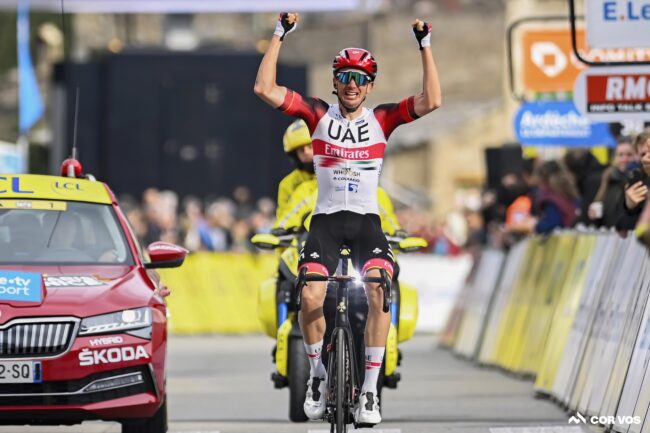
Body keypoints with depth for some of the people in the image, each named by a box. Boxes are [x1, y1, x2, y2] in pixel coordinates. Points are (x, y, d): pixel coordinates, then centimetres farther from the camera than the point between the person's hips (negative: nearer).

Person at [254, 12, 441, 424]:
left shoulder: (381, 119, 2)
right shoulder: (319, 115, 1)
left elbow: (431, 101, -11)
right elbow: (265, 88, -8)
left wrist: (425, 46, -13)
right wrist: (280, 36, -11)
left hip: (367, 220, 0)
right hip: (326, 218, 0)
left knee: (379, 292, -25)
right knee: (311, 297, -22)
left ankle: (370, 389, -18)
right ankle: (319, 374, 4)